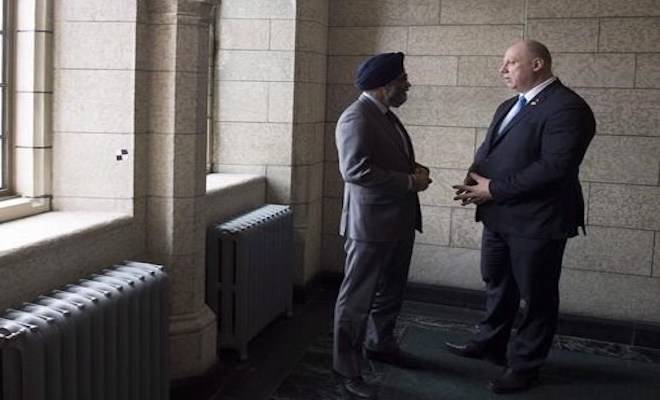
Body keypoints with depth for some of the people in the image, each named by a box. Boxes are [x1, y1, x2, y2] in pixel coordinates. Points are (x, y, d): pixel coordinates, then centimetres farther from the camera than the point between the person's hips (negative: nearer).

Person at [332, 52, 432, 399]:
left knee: (391, 291, 23)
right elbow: (355, 170, -27)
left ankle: (380, 344, 42)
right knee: (357, 298, 1)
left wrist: (415, 169, 4)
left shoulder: (385, 115, 13)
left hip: (398, 221, 10)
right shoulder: (356, 118, -18)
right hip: (371, 224, -10)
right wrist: (410, 182, -22)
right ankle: (346, 370, 12)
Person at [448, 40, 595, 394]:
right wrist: (474, 181, -6)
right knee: (497, 284, 22)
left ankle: (525, 365, 22)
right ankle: (490, 343, 40)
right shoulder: (508, 107, 13)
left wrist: (494, 189, -21)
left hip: (537, 220, -9)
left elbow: (554, 166, -26)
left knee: (536, 296, 8)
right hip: (498, 216, 9)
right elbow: (487, 152, 17)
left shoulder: (566, 107, -17)